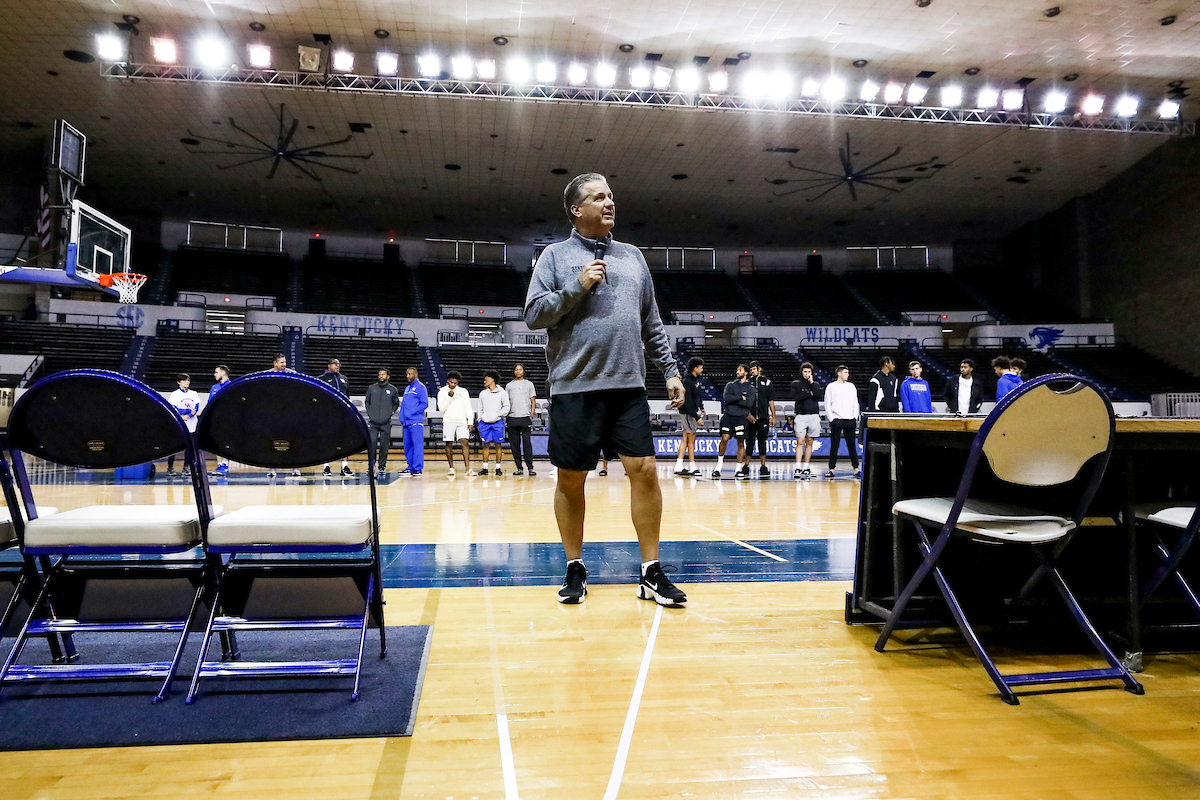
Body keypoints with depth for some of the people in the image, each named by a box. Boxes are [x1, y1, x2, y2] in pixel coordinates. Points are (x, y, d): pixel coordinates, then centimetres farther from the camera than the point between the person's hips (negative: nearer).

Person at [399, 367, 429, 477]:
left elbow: (425, 404, -10)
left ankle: (418, 468, -8)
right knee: (407, 446, 9)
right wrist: (402, 417, 11)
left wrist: (412, 412, -15)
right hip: (406, 422, 8)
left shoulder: (420, 387, -3)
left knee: (417, 444, -9)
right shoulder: (407, 388, 21)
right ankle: (410, 467, 17)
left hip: (416, 422, -8)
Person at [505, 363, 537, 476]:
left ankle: (530, 467, -3)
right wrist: (506, 414, 4)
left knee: (527, 443, -7)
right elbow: (506, 402, 16)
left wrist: (532, 415, -2)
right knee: (514, 444, 2)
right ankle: (519, 468, 9)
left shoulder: (529, 384, 10)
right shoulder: (509, 385, 14)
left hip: (525, 417, -2)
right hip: (512, 418, 2)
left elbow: (533, 401, 9)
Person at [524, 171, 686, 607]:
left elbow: (652, 324, 18)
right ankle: (575, 569, 21)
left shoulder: (632, 257, 17)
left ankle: (651, 572, 9)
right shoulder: (556, 255, 5)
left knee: (644, 470, -3)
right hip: (574, 387, -3)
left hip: (628, 386, 3)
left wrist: (670, 371, 11)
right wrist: (577, 287, -11)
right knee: (571, 478, 4)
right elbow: (533, 315, -2)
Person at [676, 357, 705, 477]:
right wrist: (696, 417, -21)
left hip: (694, 412, 9)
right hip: (687, 413, -9)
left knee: (685, 439, 8)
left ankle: (679, 467, 9)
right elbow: (688, 402, -21)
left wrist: (701, 408, 17)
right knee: (691, 439, -3)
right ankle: (692, 467, 4)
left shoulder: (696, 379, 10)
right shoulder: (687, 381, -18)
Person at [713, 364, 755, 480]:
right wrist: (741, 398, -6)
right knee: (724, 439, -9)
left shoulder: (750, 388, 9)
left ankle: (738, 469, 9)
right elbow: (726, 399, -4)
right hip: (728, 415, 0)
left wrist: (734, 399, -5)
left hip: (742, 417, 0)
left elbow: (749, 403, -6)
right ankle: (719, 466, 2)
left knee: (741, 442, 0)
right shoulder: (730, 385, 12)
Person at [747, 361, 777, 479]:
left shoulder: (767, 382, 9)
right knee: (749, 441, -1)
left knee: (762, 441, 5)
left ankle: (763, 467, 10)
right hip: (750, 417, -1)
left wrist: (773, 416, 5)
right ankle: (746, 467, 2)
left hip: (763, 417, 1)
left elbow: (771, 401, 10)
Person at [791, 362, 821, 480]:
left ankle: (806, 467, 10)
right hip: (801, 416, -2)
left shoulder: (815, 384, 15)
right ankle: (798, 468, -14)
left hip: (814, 416, 3)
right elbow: (796, 397, -8)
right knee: (800, 442, -10)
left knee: (809, 443, 5)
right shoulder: (796, 384, 9)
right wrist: (810, 393, -3)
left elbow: (818, 394, -5)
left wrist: (811, 382, -3)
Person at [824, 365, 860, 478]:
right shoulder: (831, 387, 4)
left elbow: (855, 403, 16)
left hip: (850, 420, 3)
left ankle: (856, 468, 6)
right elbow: (827, 404, 2)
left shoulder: (851, 386, 14)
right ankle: (831, 469, 4)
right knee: (834, 446, -2)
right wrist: (831, 419, -6)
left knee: (852, 445, 4)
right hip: (836, 420, -3)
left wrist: (855, 417, 5)